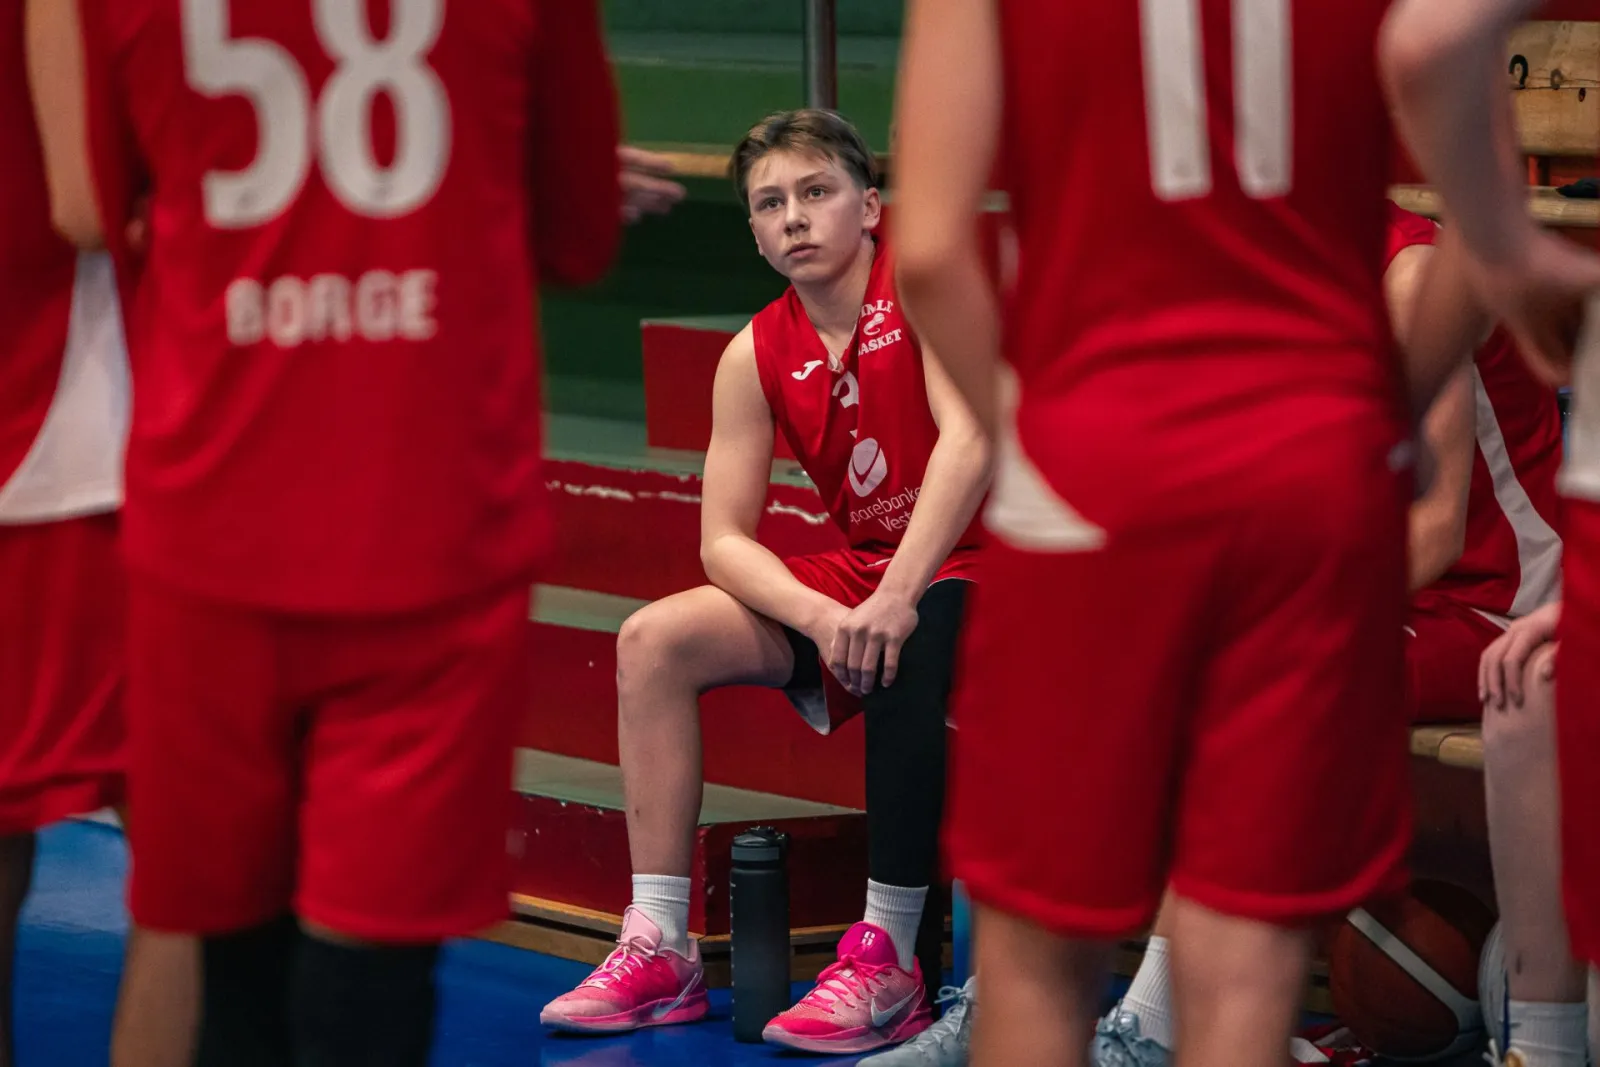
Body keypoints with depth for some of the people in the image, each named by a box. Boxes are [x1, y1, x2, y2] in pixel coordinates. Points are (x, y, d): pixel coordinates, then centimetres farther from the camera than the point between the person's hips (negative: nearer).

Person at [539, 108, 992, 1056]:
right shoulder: (757, 356, 3)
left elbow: (969, 438, -27)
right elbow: (725, 541, -2)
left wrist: (895, 598, -37)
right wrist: (821, 618, -23)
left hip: (972, 566, -6)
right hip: (856, 576, 6)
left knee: (907, 653, -38)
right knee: (657, 638, -9)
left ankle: (887, 960, -32)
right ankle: (661, 951, -10)